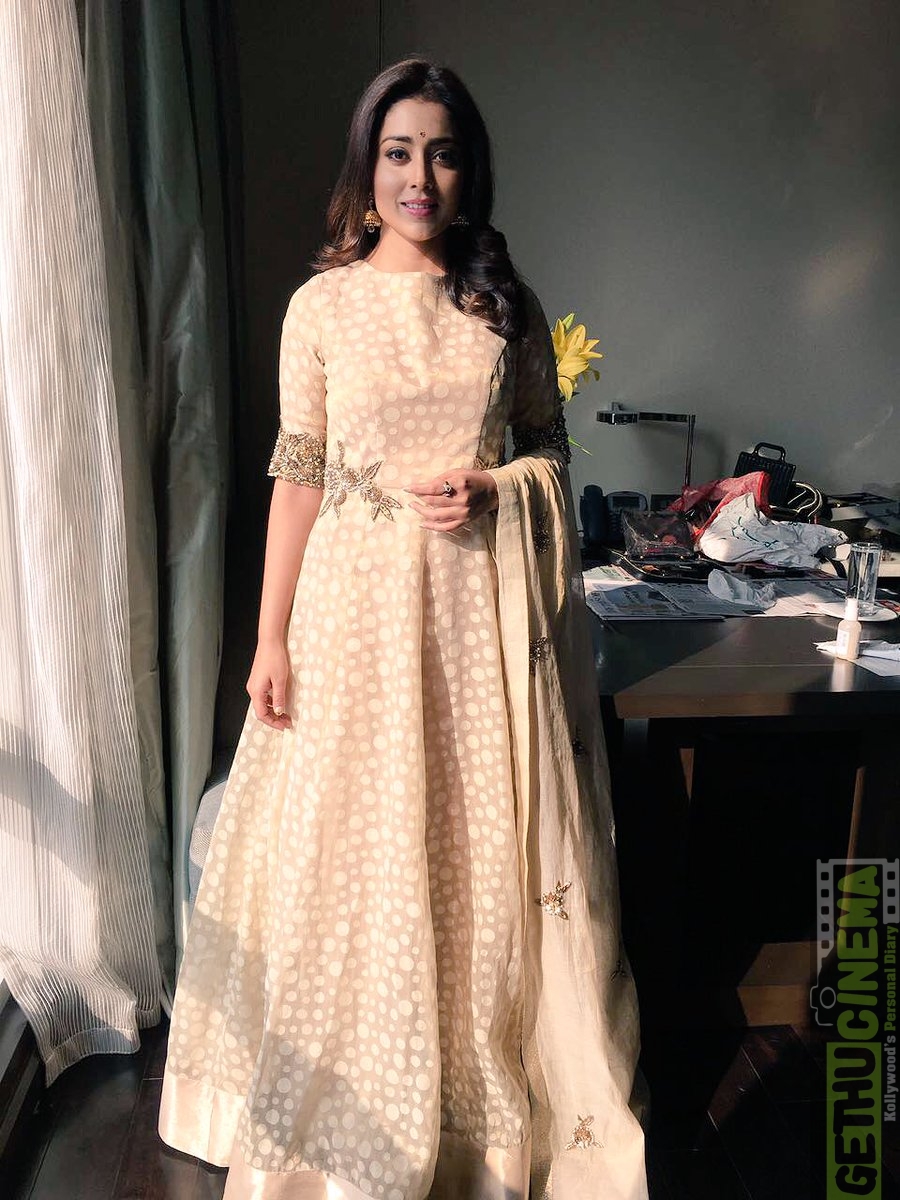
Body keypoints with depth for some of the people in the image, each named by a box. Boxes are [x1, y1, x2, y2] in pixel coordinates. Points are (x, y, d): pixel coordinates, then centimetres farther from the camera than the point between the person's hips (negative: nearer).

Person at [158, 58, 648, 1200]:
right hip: (363, 599, -1)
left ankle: (490, 1088, 33)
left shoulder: (507, 303, 6)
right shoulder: (321, 306, 2)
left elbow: (551, 448, 11)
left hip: (484, 597, 1)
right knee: (360, 846, 7)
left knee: (486, 847, 9)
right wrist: (272, 638, -4)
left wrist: (487, 486, -11)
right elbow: (297, 475, 0)